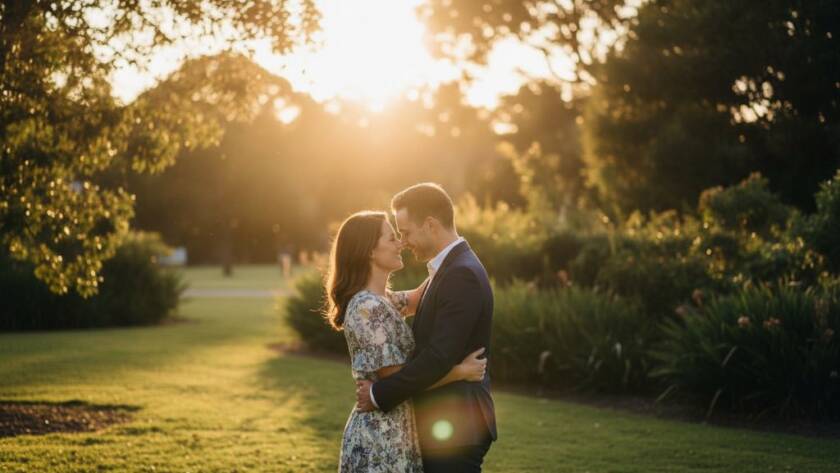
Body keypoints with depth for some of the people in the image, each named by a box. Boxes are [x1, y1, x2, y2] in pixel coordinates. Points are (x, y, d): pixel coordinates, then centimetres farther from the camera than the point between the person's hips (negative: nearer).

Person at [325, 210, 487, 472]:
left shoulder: (379, 301, 10)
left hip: (390, 435, 10)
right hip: (380, 439, -10)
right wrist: (461, 372, -15)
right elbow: (396, 378, -20)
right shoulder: (368, 308, -18)